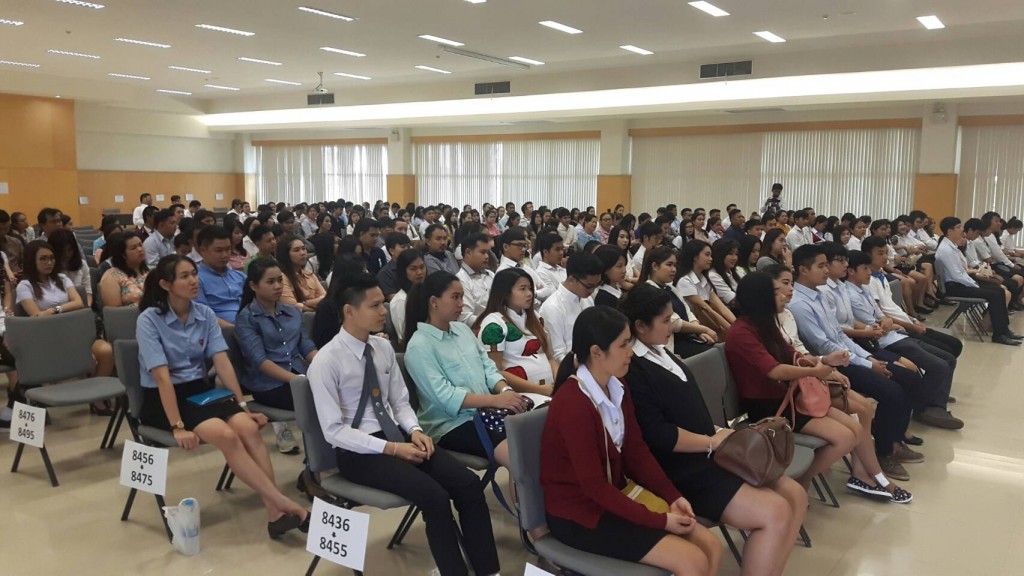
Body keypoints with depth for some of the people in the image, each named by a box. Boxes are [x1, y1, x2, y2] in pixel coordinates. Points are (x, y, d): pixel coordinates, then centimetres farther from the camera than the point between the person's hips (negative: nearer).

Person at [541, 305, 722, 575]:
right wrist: (659, 521, -20)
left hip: (614, 497, 8)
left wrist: (672, 497, -8)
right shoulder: (572, 404, -26)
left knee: (712, 547, 0)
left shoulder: (617, 389, 1)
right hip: (579, 513, -8)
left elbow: (636, 452, 5)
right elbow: (593, 485, -23)